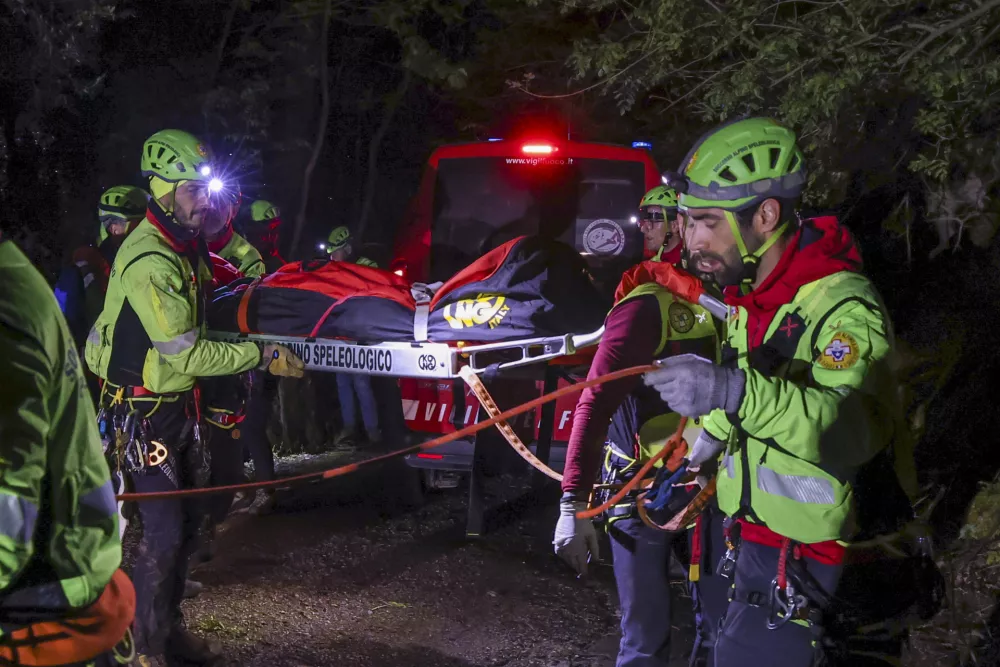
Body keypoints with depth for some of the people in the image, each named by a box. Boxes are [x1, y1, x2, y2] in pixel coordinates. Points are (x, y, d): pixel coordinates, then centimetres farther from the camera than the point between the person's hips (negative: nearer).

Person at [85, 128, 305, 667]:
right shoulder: (148, 263, -25)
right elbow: (186, 354, -26)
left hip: (181, 401, 9)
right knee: (164, 531, -7)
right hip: (145, 410, -9)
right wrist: (263, 356, -22)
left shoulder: (189, 245, 6)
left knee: (188, 522, 15)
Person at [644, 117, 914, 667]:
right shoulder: (750, 298, 8)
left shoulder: (841, 306, -22)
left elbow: (861, 429, -41)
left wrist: (735, 391, -52)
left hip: (808, 568, -9)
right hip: (754, 537, 9)